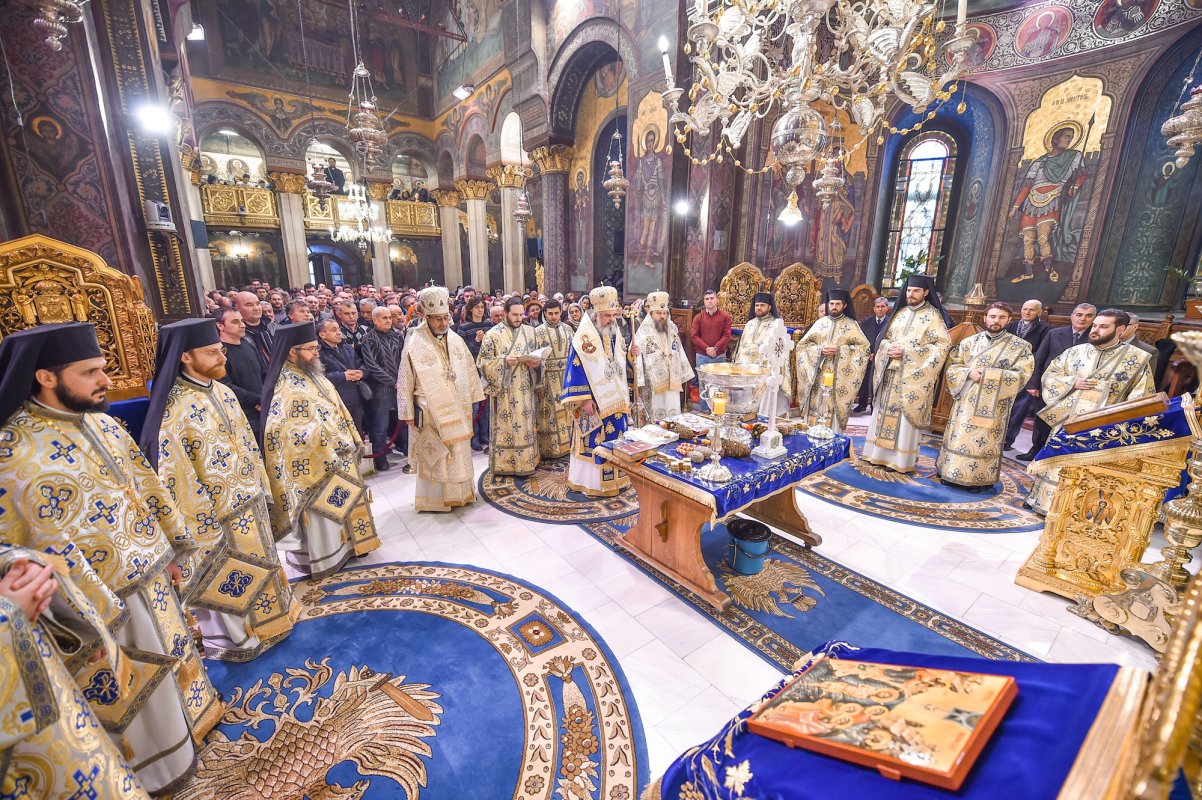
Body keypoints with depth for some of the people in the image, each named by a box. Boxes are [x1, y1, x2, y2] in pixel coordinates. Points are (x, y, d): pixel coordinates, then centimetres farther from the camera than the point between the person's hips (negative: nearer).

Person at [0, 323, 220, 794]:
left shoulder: (101, 423, 0)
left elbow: (145, 488, 9)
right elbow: (52, 549, -21)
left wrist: (171, 548, 12)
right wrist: (102, 610, -17)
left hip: (150, 576, 7)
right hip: (102, 599, -6)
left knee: (167, 656, 25)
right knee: (130, 690, 15)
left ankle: (187, 718, 48)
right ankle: (155, 768, 37)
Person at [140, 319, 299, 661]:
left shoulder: (222, 392, 2)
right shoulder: (176, 408, -21)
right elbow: (176, 475, -19)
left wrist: (259, 486, 12)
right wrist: (206, 520, -16)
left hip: (249, 502, 7)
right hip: (215, 512, -7)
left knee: (256, 560, 22)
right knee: (223, 575, 10)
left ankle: (262, 619, 42)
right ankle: (229, 637, 31)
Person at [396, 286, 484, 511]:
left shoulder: (456, 340, 3)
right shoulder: (415, 344, -11)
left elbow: (469, 370, 11)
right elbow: (405, 381, -7)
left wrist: (472, 398, 11)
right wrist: (408, 413, -7)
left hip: (457, 409, 5)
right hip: (430, 410, -5)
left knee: (459, 451, 13)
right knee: (434, 455, 5)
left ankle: (459, 492, 29)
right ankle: (435, 498, 18)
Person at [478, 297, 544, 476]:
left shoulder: (529, 331, 8)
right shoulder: (493, 334, -5)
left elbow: (536, 356, 16)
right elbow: (483, 362, -6)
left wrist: (536, 363, -7)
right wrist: (504, 361, -20)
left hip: (524, 389, 4)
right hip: (504, 390, -4)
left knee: (525, 425, 9)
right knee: (504, 426, 2)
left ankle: (526, 462, 20)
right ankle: (503, 463, 13)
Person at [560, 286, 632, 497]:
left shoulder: (615, 333, 8)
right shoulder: (585, 337, -14)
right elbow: (577, 369, -15)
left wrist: (631, 353, -3)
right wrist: (584, 399, -18)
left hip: (615, 398, 7)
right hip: (594, 400, -7)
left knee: (616, 436, 13)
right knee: (595, 440, 0)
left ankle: (615, 477, 28)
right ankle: (592, 482, 13)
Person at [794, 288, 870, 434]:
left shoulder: (851, 325, 2)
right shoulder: (820, 322, 8)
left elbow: (864, 346, -4)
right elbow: (801, 345, 7)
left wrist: (840, 350, -14)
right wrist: (820, 349, -10)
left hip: (839, 376, -2)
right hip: (818, 374, 2)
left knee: (834, 409, -3)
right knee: (815, 408, 3)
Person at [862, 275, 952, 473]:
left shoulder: (933, 316, -2)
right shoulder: (900, 312, 12)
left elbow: (943, 345, -9)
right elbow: (884, 337, 16)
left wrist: (906, 351, -16)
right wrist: (889, 349, -8)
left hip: (913, 375, -5)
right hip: (890, 372, 5)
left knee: (905, 416, -4)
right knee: (885, 412, 7)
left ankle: (901, 459, 4)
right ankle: (880, 453, 15)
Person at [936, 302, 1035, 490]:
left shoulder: (1020, 346, 1)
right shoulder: (969, 341, 7)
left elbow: (1022, 374, -7)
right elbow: (952, 367, 5)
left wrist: (989, 375, -16)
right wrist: (969, 373, -15)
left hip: (993, 404, -2)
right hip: (966, 400, 2)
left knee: (985, 441, 1)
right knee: (959, 437, 6)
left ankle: (980, 479, 12)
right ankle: (953, 473, 17)